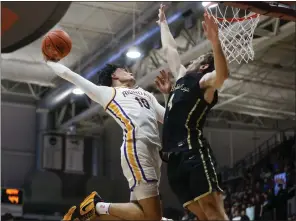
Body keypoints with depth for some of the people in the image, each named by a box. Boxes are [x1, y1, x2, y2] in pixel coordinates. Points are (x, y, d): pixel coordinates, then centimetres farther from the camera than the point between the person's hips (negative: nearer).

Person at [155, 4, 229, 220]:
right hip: (174, 157, 8)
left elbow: (222, 74, -23)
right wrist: (163, 21, 47)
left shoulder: (205, 81, 2)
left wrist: (215, 42, -36)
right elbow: (170, 50, 39)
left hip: (193, 152, -8)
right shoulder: (183, 77, 25)